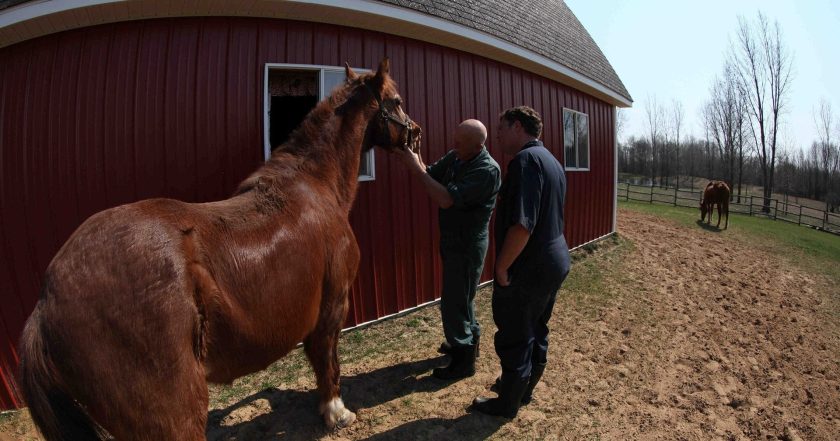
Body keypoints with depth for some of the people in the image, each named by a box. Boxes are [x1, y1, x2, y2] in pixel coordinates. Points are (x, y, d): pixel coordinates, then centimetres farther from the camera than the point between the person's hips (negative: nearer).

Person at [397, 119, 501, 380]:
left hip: (468, 245, -9)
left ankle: (465, 361, 15)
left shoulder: (487, 170, -26)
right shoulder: (455, 156, 0)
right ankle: (468, 340, 43)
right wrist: (414, 156, -18)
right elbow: (430, 175, 1)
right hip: (452, 240, 9)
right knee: (460, 295, 23)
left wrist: (416, 168, -29)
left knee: (454, 302, -1)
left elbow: (446, 199, -32)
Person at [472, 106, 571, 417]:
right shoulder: (551, 160, 12)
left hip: (528, 269, -10)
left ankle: (507, 404, 23)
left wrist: (501, 267, -19)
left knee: (514, 339, 6)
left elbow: (522, 224, -30)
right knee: (536, 331, 22)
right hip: (555, 262, 10)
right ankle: (524, 388, 40)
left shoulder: (525, 159, -21)